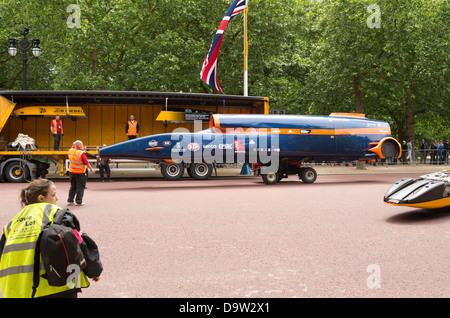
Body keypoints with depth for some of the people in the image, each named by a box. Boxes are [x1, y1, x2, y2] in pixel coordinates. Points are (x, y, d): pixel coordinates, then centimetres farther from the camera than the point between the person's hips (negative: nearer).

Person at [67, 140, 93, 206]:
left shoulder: (71, 151, -2)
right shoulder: (82, 153, -20)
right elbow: (86, 163, -15)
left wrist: (74, 145, 16)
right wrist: (90, 168, -2)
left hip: (71, 172, 7)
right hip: (80, 173, -7)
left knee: (73, 186, 17)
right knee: (80, 187, 3)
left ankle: (70, 200, 19)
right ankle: (78, 201, 4)